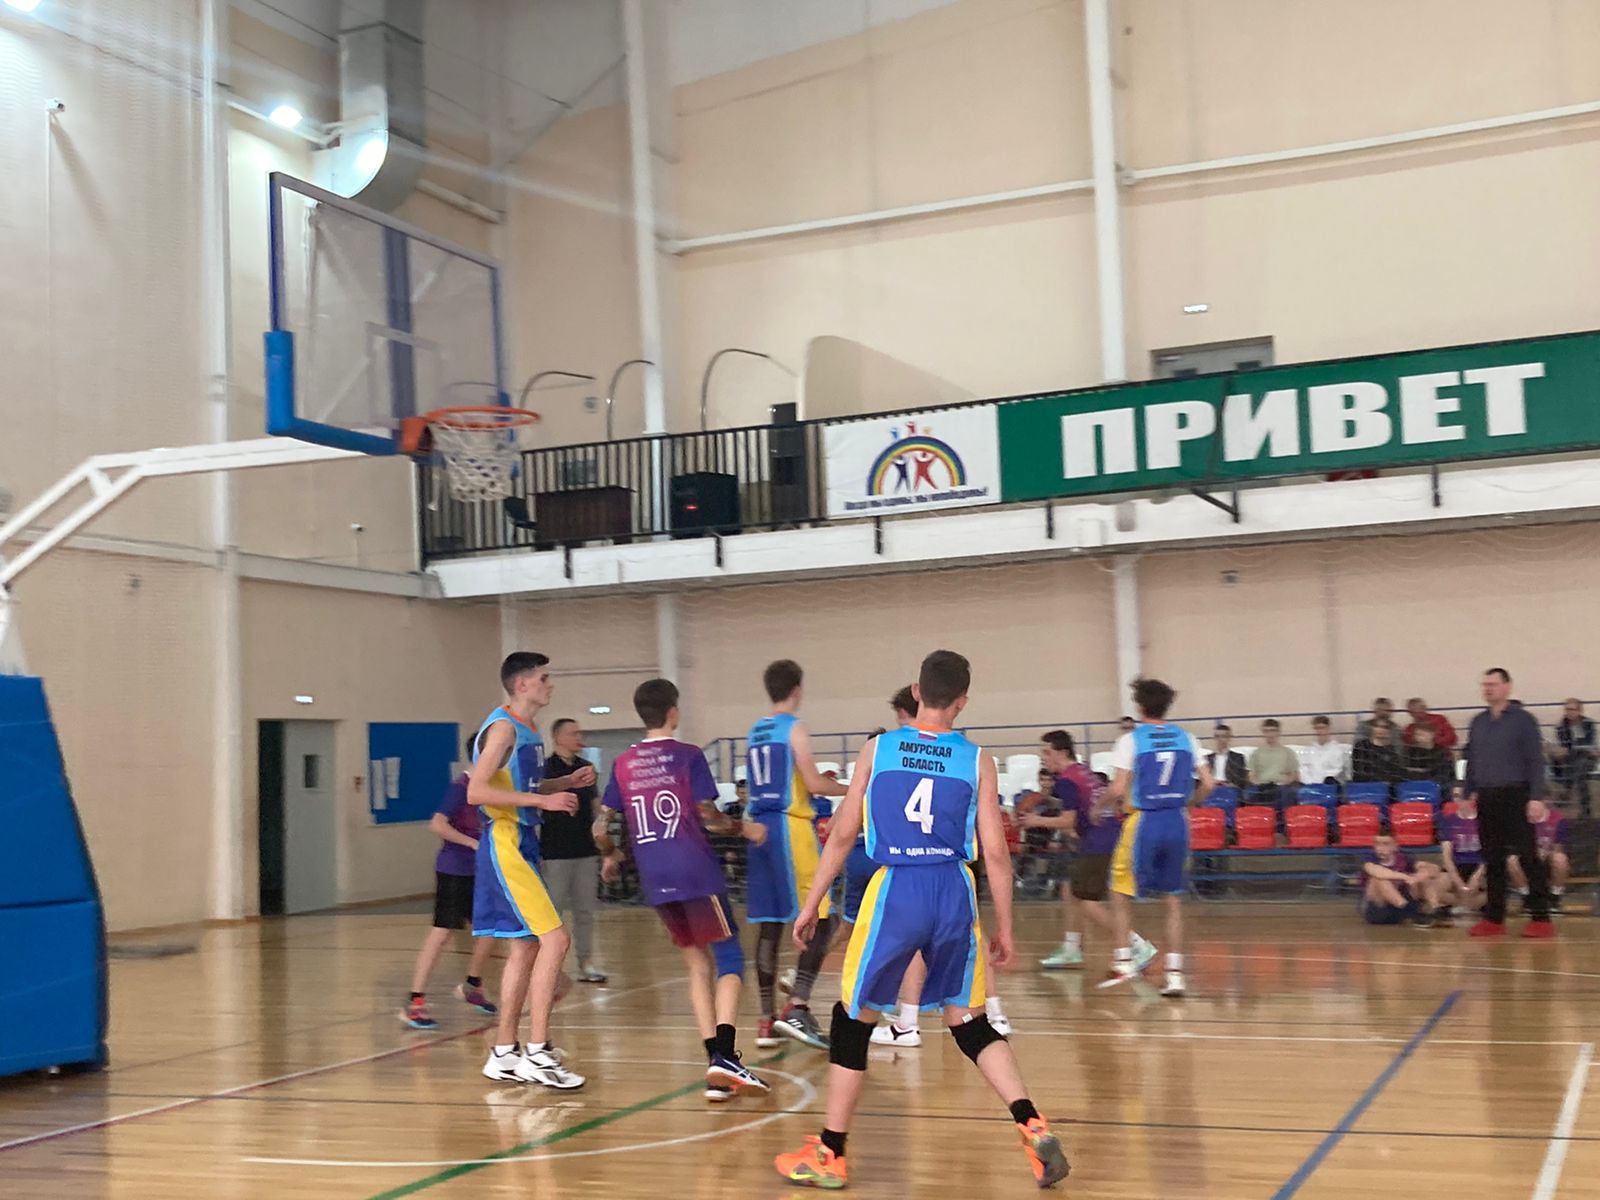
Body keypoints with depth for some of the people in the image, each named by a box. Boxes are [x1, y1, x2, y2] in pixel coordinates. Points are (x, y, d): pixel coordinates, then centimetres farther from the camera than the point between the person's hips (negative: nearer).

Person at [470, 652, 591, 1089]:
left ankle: (504, 1055, 20)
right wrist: (543, 800, -24)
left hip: (522, 845, 10)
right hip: (505, 844, -10)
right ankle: (537, 1052, -12)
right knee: (554, 939, -14)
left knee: (525, 947, 13)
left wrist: (567, 783, 12)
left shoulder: (528, 731, 15)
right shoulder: (503, 727, -14)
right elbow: (476, 792, -22)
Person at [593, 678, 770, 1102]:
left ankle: (715, 1061, 6)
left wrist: (611, 856, 29)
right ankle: (725, 1055, -16)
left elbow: (601, 828, 10)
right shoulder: (688, 756, -2)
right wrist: (744, 827, 7)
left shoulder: (623, 764, 10)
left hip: (655, 879, 5)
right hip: (696, 872, -5)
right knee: (729, 958, 1)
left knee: (698, 965, 14)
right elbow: (706, 813, -9)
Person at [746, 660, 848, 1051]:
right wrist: (850, 789, 5)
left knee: (768, 925, 8)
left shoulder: (755, 733, 16)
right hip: (791, 827, -7)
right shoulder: (794, 729, -6)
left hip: (761, 827, 7)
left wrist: (822, 782, 30)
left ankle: (767, 1020, 10)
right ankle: (796, 1008, -14)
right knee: (821, 920, -4)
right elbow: (814, 784, -12)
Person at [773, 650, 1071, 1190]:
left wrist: (812, 903, 13)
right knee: (970, 1023, 16)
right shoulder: (977, 761, 4)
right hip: (954, 893, 2)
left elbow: (843, 834, 5)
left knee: (853, 1019, 12)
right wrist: (1004, 926, 11)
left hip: (894, 891, -2)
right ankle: (1035, 1129, 2)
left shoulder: (877, 749, 3)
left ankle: (829, 1156, 18)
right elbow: (995, 852, 2)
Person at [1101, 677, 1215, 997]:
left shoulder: (1131, 740, -6)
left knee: (1120, 895, 12)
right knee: (1174, 900, 11)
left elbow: (1118, 790, -13)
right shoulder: (1185, 739, 6)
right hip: (1177, 822, 4)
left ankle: (1123, 961, 5)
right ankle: (1175, 974, 6)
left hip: (1143, 823, -4)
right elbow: (1208, 784, 3)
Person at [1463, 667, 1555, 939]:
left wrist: (1536, 798, -14)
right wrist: (1469, 794, 13)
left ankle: (1541, 918, -1)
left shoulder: (1523, 719, -3)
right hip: (1486, 798, 5)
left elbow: (1535, 760, -7)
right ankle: (1494, 918, 13)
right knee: (1493, 860, 7)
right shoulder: (1478, 722, 13)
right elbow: (1471, 761, 19)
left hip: (1515, 796, -5)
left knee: (1528, 857, -5)